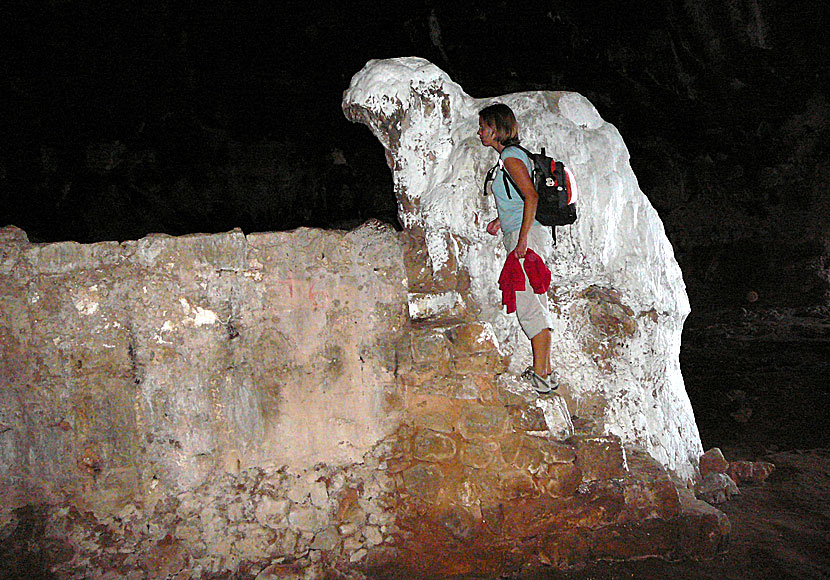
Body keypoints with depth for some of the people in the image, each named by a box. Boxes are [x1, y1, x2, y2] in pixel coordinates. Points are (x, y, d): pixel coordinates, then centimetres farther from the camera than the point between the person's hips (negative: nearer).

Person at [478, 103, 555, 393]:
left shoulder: (511, 156, -12)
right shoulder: (510, 155, 17)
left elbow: (532, 197, -21)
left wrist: (522, 238, -23)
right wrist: (501, 220, 20)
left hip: (527, 235, -10)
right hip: (522, 235, 10)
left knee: (528, 304, -8)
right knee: (534, 303, 11)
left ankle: (541, 374, -3)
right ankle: (543, 370, 17)